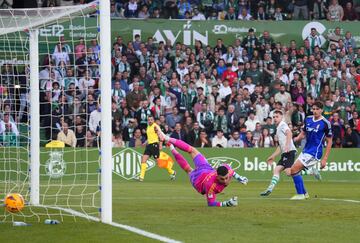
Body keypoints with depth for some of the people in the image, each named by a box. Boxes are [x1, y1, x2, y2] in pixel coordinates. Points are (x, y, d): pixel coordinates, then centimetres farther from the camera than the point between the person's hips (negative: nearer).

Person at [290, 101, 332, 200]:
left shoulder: (325, 123, -12)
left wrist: (324, 159, -12)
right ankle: (304, 193, 23)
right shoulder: (308, 119, 6)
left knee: (294, 169, -16)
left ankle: (300, 194, -5)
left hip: (314, 153, -7)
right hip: (305, 150, 7)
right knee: (293, 171, 9)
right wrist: (294, 140, -4)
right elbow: (303, 134, 18)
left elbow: (329, 142, -7)